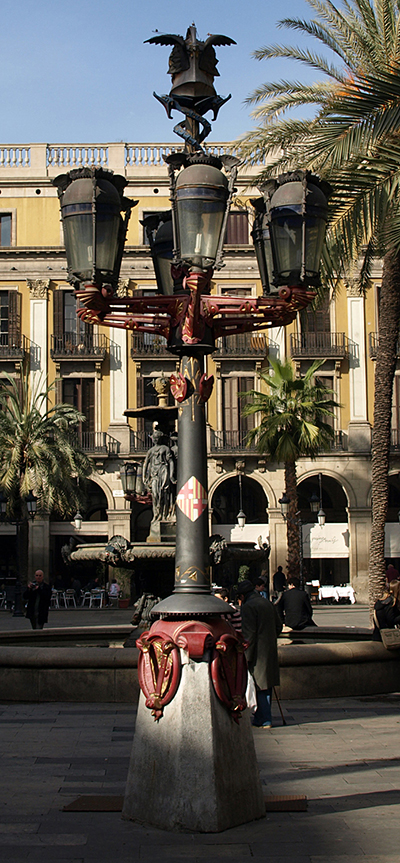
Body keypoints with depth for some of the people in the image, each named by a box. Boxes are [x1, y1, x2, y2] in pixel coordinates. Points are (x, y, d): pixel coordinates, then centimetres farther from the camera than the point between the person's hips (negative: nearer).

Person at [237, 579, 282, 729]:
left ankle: (264, 720, 1)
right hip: (270, 652, 8)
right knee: (266, 686, 14)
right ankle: (262, 717, 22)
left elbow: (248, 633, -18)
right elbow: (278, 626, 17)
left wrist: (246, 657, -15)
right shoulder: (268, 604, 12)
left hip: (257, 653, -8)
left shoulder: (248, 607, -13)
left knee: (258, 688, -1)